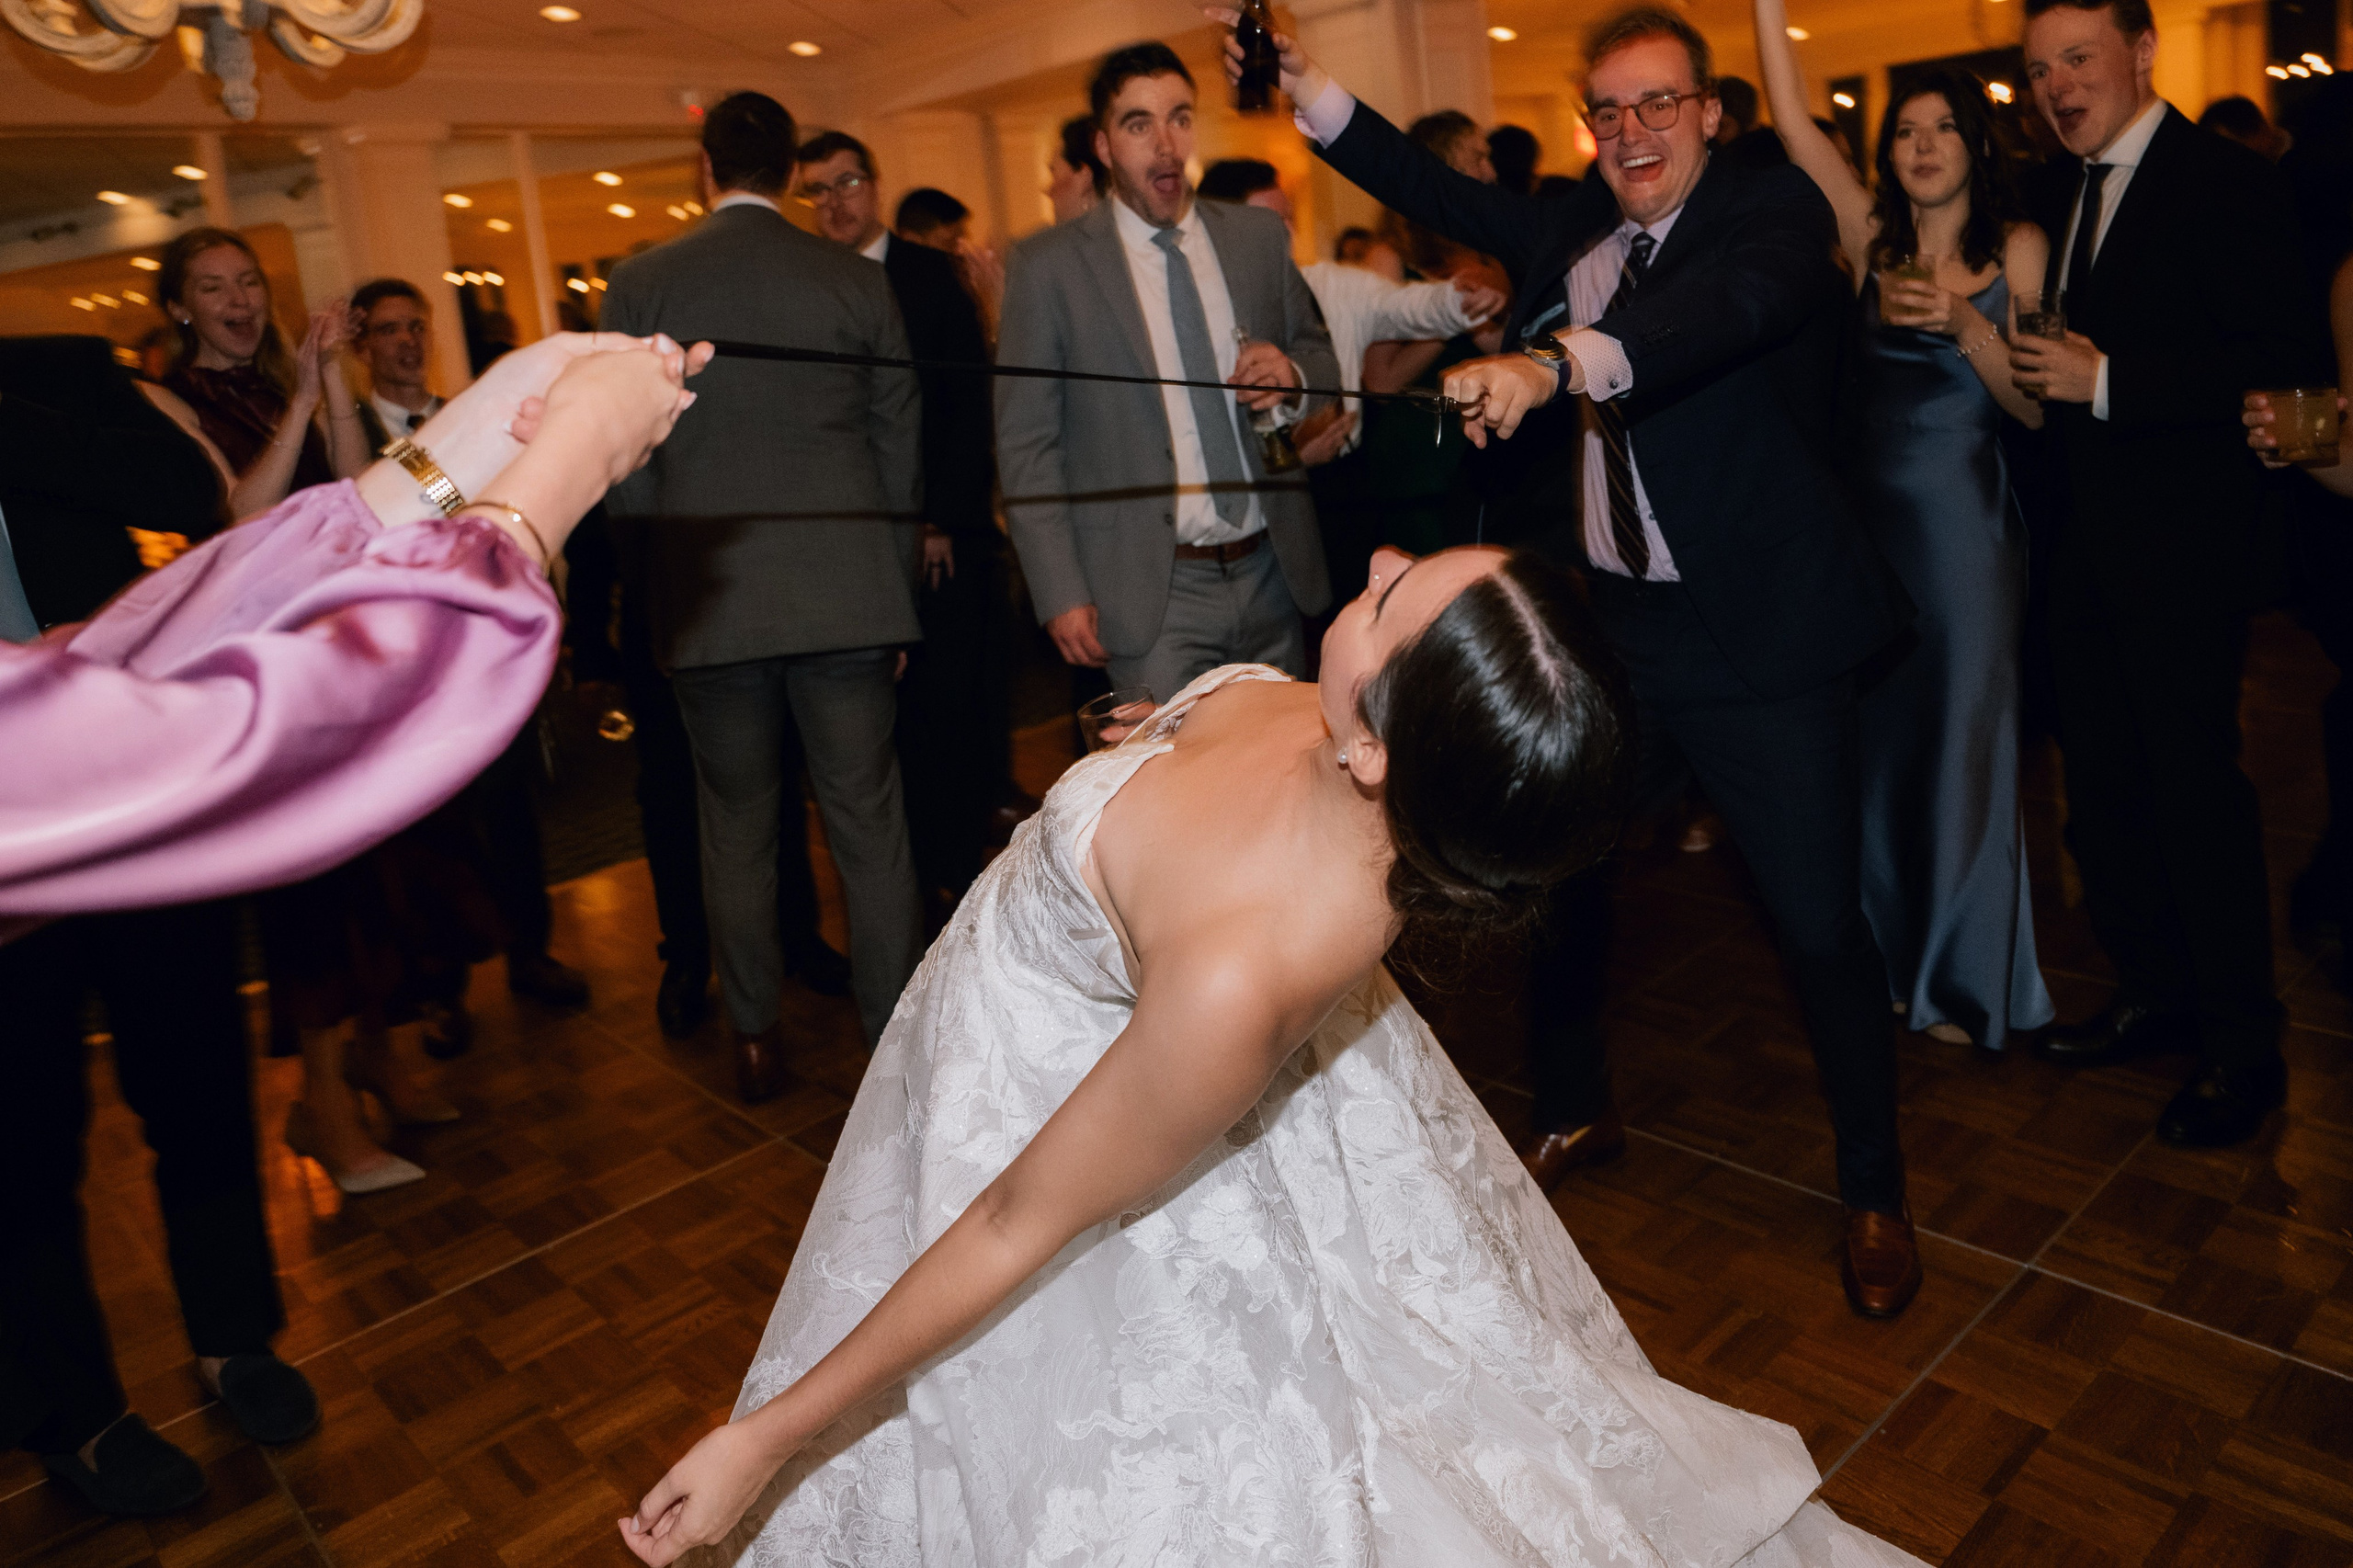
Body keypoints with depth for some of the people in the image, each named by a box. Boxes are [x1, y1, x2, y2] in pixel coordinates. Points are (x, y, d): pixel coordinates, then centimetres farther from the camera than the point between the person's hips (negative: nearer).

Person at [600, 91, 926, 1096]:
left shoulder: (639, 285, -1)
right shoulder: (858, 281, 2)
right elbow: (901, 456, 5)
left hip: (709, 606, 0)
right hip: (849, 598, 0)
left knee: (737, 834, 13)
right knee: (870, 829, 7)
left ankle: (757, 1039, 24)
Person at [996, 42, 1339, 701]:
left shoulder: (1260, 236, 8)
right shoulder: (1047, 264, -2)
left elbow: (1322, 359, 18)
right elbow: (1026, 443, -3)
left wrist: (1294, 376, -7)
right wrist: (1060, 595, -9)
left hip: (1270, 576, 4)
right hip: (1150, 596, -3)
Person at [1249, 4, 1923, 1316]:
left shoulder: (1775, 209, -8)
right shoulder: (1572, 230, 11)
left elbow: (1733, 302, -29)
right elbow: (1448, 197, 15)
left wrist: (1552, 360, -45)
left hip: (1759, 632, -5)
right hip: (1603, 625, 6)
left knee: (1823, 923, 1)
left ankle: (1876, 1196, 25)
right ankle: (1575, 1113, 40)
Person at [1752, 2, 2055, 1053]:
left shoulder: (2017, 247, -1)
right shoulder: (1870, 236, 5)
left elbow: (2037, 407, -5)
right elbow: (1792, 119, -4)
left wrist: (1965, 325, -18)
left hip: (1968, 521, -3)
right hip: (1872, 512, 3)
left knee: (1966, 736, 5)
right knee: (1880, 733, 10)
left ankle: (1969, 977, 22)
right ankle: (1895, 957, 28)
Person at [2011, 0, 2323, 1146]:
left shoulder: (2226, 182, -11)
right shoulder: (2052, 193, 12)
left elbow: (2281, 361, -18)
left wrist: (2106, 381, -22)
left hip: (2183, 546, -8)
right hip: (2086, 544, 8)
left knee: (2195, 790, -1)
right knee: (2100, 783, 15)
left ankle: (2243, 1049, 15)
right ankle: (2154, 994, 33)